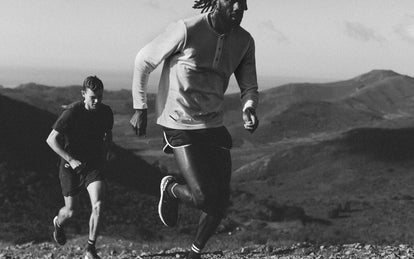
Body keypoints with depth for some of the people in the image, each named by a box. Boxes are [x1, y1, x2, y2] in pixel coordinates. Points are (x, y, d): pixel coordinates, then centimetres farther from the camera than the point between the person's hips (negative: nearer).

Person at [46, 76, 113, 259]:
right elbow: (51, 139, -16)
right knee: (71, 211, 6)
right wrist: (70, 159, -22)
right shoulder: (72, 112, -18)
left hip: (94, 164, 3)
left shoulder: (106, 112, -3)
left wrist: (103, 154, 6)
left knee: (98, 204, -18)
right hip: (71, 165, -3)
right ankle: (58, 223, 44)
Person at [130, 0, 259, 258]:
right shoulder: (187, 30, -18)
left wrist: (249, 109, -16)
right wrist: (140, 108, -3)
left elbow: (249, 87, 8)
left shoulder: (244, 41, -1)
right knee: (203, 197, -17)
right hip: (181, 126, -5)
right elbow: (144, 61, -6)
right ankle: (170, 188, 19)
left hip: (214, 127, 6)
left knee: (221, 200, 4)